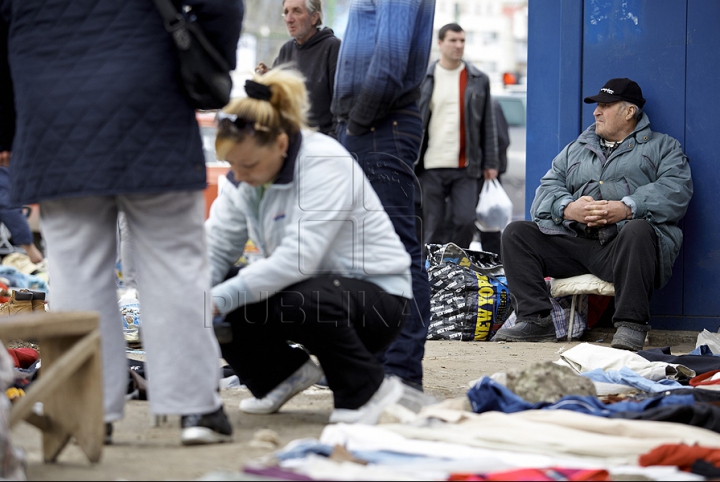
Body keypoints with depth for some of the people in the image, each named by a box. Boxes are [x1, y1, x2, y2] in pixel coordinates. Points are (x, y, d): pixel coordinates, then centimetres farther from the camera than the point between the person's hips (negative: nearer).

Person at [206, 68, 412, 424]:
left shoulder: (324, 164, -25)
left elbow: (297, 258, -34)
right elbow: (216, 247, -4)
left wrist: (221, 299, -37)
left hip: (374, 295, -7)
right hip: (303, 284, 7)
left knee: (304, 301, -39)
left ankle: (368, 391, -14)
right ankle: (285, 374, 9)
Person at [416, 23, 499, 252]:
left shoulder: (478, 80, 9)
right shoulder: (424, 79, 6)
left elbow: (488, 124, 11)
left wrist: (490, 163, 6)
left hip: (465, 167, 1)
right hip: (431, 166, -1)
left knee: (465, 220, -9)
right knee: (433, 226, 1)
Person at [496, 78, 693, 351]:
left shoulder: (662, 147, 17)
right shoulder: (575, 149, 30)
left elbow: (676, 190, -2)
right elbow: (548, 188, 17)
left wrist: (627, 208, -19)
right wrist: (568, 208, -9)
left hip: (622, 246, -5)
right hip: (574, 243, 5)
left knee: (637, 230, -38)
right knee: (516, 233, -10)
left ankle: (631, 325, -36)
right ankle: (536, 319, -17)